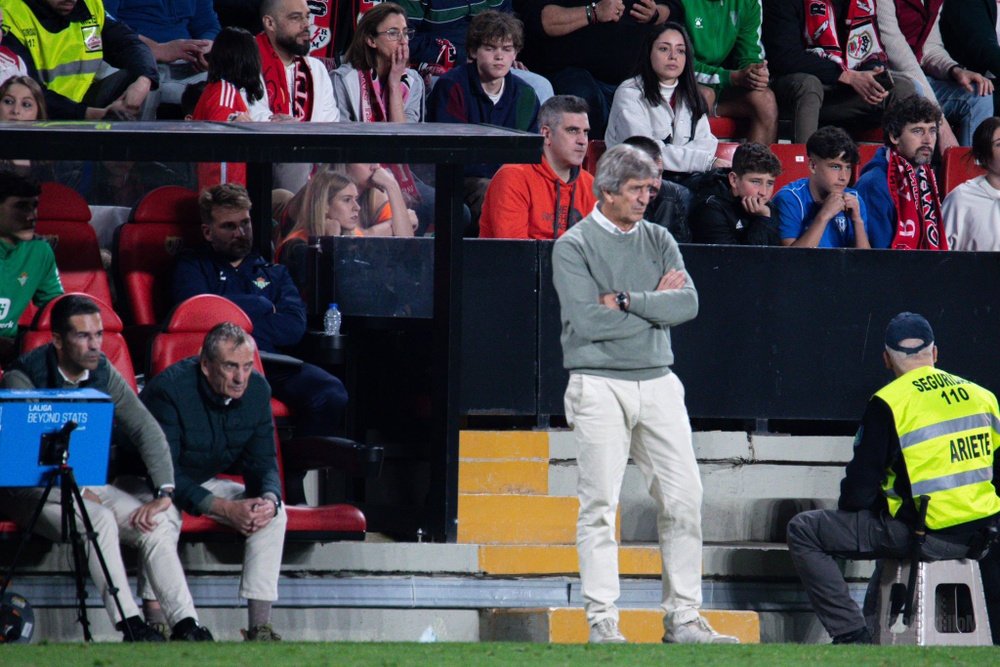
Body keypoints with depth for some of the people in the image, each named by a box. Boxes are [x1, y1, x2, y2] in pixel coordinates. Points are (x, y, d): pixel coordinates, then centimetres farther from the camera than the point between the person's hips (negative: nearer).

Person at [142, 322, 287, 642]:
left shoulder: (256, 390, -9)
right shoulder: (169, 390, -29)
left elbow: (263, 461, -4)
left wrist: (268, 500, -28)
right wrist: (225, 509, -37)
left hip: (204, 483, 6)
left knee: (274, 513, -14)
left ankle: (259, 627, -16)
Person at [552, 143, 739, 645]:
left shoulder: (658, 241, 13)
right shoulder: (574, 246, -2)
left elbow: (688, 303, -1)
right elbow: (587, 320, -15)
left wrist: (626, 300, -11)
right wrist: (655, 302, -4)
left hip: (658, 382, 5)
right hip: (599, 385, -5)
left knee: (684, 498, 0)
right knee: (600, 504, -6)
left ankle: (683, 617, 5)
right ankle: (602, 622, -4)